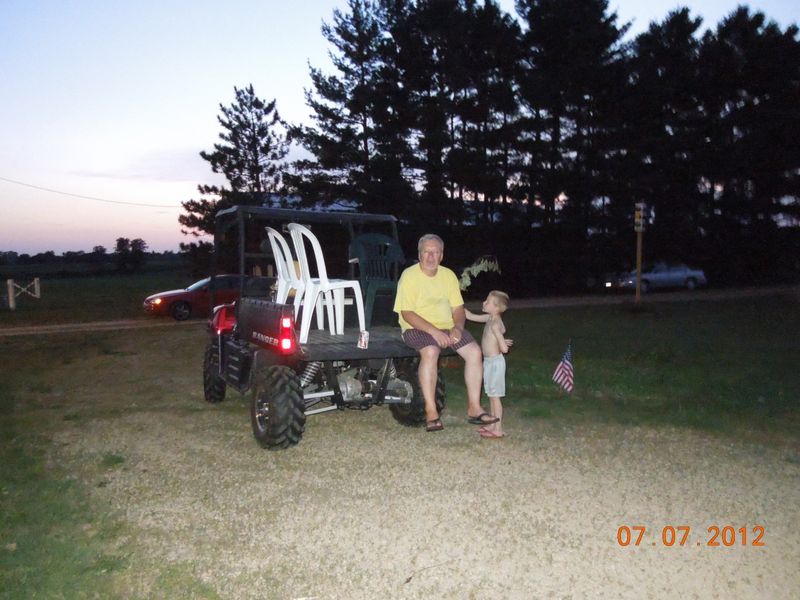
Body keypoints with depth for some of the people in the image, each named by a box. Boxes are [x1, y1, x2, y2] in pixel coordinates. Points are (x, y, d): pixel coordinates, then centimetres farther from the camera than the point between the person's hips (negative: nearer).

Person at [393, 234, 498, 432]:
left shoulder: (448, 275, 8)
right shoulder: (409, 276, -9)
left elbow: (458, 308, 10)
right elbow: (407, 313, -15)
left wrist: (457, 328, -11)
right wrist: (434, 331, -24)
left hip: (447, 327, 5)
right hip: (417, 328, -5)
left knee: (474, 351, -17)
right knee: (430, 351, -36)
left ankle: (474, 408, -9)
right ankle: (431, 412, -28)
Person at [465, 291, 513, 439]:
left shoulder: (495, 324, -22)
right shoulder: (489, 318, 5)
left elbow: (504, 349, -25)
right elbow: (471, 316, 18)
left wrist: (503, 343, -5)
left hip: (495, 362, -9)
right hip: (489, 361, 9)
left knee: (495, 396, -4)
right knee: (492, 395, 16)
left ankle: (498, 430, 2)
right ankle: (493, 425, 26)